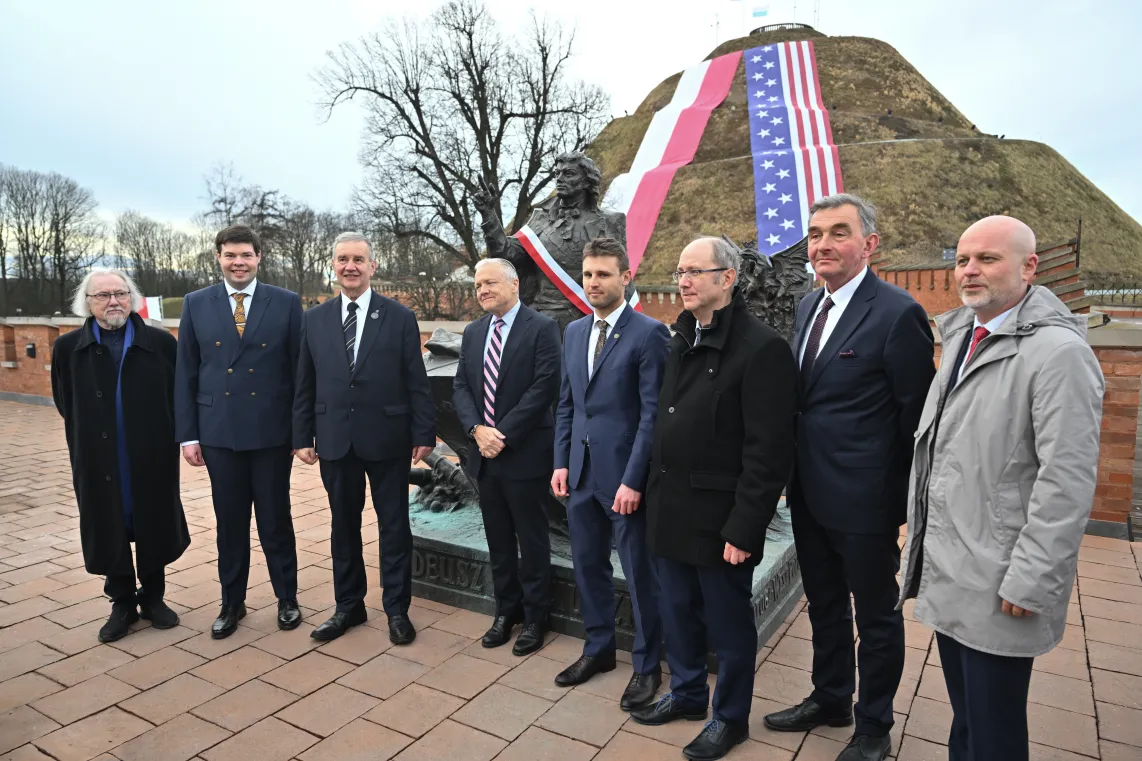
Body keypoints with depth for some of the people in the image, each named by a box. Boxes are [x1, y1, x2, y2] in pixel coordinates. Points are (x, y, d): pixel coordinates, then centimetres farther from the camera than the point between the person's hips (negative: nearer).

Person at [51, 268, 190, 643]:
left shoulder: (161, 342, -4)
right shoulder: (68, 348, 1)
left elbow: (179, 397, -1)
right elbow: (66, 407, 8)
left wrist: (169, 440, -3)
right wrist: (93, 434, 6)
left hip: (153, 459, -1)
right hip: (98, 463, 1)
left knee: (153, 531, 11)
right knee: (109, 535, 11)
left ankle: (153, 598, 30)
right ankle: (122, 603, 29)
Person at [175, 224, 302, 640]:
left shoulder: (286, 303, -2)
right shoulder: (196, 304, 4)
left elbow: (299, 369, -1)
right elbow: (185, 374, 5)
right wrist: (188, 434, 2)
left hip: (272, 431, -1)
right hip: (219, 433, 2)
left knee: (276, 520, 9)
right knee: (230, 522, 12)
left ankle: (287, 598, 26)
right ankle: (232, 603, 29)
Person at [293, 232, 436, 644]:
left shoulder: (399, 317, -3)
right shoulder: (314, 319, 6)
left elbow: (417, 383, -4)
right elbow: (305, 386, 8)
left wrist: (424, 434, -6)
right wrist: (302, 436, 4)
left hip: (387, 439, -2)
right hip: (335, 440, 3)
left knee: (394, 526, 8)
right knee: (343, 526, 14)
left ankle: (397, 609, 23)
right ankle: (348, 605, 30)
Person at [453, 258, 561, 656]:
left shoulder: (541, 328, -8)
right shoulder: (473, 332, 11)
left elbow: (545, 387, -15)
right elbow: (460, 387, 8)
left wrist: (504, 434, -16)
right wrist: (477, 429, -9)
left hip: (525, 453, -5)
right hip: (484, 453, 6)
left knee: (531, 540, 7)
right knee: (498, 539, 15)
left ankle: (535, 618, 23)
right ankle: (506, 609, 31)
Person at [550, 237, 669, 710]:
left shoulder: (649, 333, -11)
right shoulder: (573, 332, 10)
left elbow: (653, 413, -14)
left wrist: (633, 480, -17)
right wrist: (561, 462, 7)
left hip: (624, 475, -6)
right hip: (581, 472, 6)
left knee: (640, 574, 8)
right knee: (588, 565, 17)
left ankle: (647, 665, 26)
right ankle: (598, 648, 37)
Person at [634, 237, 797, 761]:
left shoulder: (761, 347, -16)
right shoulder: (681, 342, 10)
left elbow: (768, 451, -19)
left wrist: (744, 528, -19)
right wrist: (655, 494, 12)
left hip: (718, 517, -7)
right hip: (671, 510, 7)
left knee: (728, 622, 12)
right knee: (678, 614, 21)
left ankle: (730, 717, 33)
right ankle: (686, 693, 43)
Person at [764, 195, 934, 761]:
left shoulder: (898, 314, -16)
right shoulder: (808, 306, 7)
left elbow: (916, 418, -13)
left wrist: (910, 503, -9)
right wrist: (795, 478, 11)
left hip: (865, 500, -7)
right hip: (809, 494, 7)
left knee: (876, 617, 14)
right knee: (824, 606, 23)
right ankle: (829, 698, 45)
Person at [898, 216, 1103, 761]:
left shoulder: (1058, 351, -17)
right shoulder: (960, 334, 9)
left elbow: (1067, 479, -20)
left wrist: (1029, 583, -18)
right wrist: (920, 527, 15)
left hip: (997, 587, -7)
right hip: (946, 572, 7)